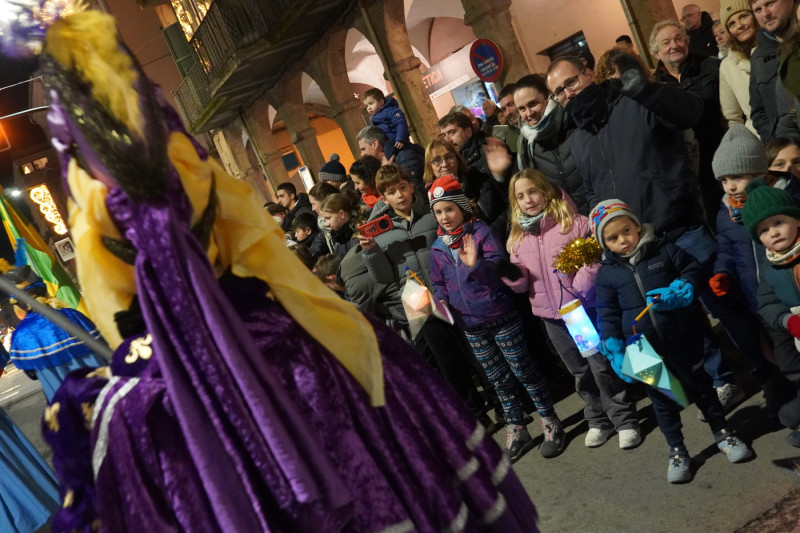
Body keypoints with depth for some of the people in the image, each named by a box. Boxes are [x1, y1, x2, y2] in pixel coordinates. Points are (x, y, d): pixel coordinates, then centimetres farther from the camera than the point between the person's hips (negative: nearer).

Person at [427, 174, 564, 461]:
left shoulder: (481, 232, -10)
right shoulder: (438, 248, 6)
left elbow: (497, 263, -21)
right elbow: (439, 282, 12)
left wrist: (476, 265, -39)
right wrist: (442, 300, -7)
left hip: (501, 316, -5)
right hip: (471, 326, 5)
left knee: (524, 371, 6)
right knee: (499, 381, 15)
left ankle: (551, 424, 21)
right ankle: (516, 432, 28)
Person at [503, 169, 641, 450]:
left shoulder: (573, 222, -8)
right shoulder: (517, 238, 5)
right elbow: (521, 283, 5)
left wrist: (579, 288, -23)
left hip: (585, 307, -4)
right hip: (552, 316, 4)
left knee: (602, 367, 2)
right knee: (580, 372, 16)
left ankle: (625, 420, 20)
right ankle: (599, 420, 32)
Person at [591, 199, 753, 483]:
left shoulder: (664, 250, -4)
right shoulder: (606, 273, -2)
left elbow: (693, 270, 1)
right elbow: (607, 314, 0)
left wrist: (680, 290, -19)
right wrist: (614, 350, -8)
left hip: (682, 337, -1)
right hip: (644, 349, 1)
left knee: (700, 385, 15)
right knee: (661, 399, 12)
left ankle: (723, 433, 37)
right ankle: (677, 450, 28)